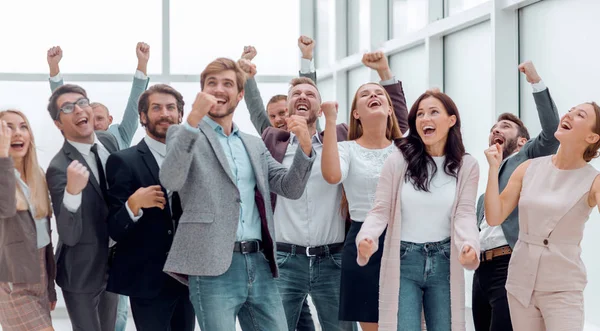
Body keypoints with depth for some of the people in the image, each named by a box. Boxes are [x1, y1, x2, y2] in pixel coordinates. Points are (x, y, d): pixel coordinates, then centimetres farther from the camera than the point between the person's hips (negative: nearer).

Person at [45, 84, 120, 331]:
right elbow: (69, 236, -29)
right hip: (82, 271, -6)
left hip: (114, 263, 6)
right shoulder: (59, 168, -24)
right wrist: (72, 191, -43)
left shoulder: (109, 141, -4)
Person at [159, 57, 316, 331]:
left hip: (259, 265, 5)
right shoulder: (184, 134, 5)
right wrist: (193, 119, -25)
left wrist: (305, 145, -5)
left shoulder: (254, 145, 20)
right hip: (213, 268, -5)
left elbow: (291, 188, 13)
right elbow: (170, 180, -14)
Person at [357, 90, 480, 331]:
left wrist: (469, 245, -28)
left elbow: (465, 214, -7)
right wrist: (367, 238, -26)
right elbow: (380, 211, -5)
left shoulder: (466, 165, 0)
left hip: (444, 262, 2)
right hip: (403, 260, -2)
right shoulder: (397, 160, -6)